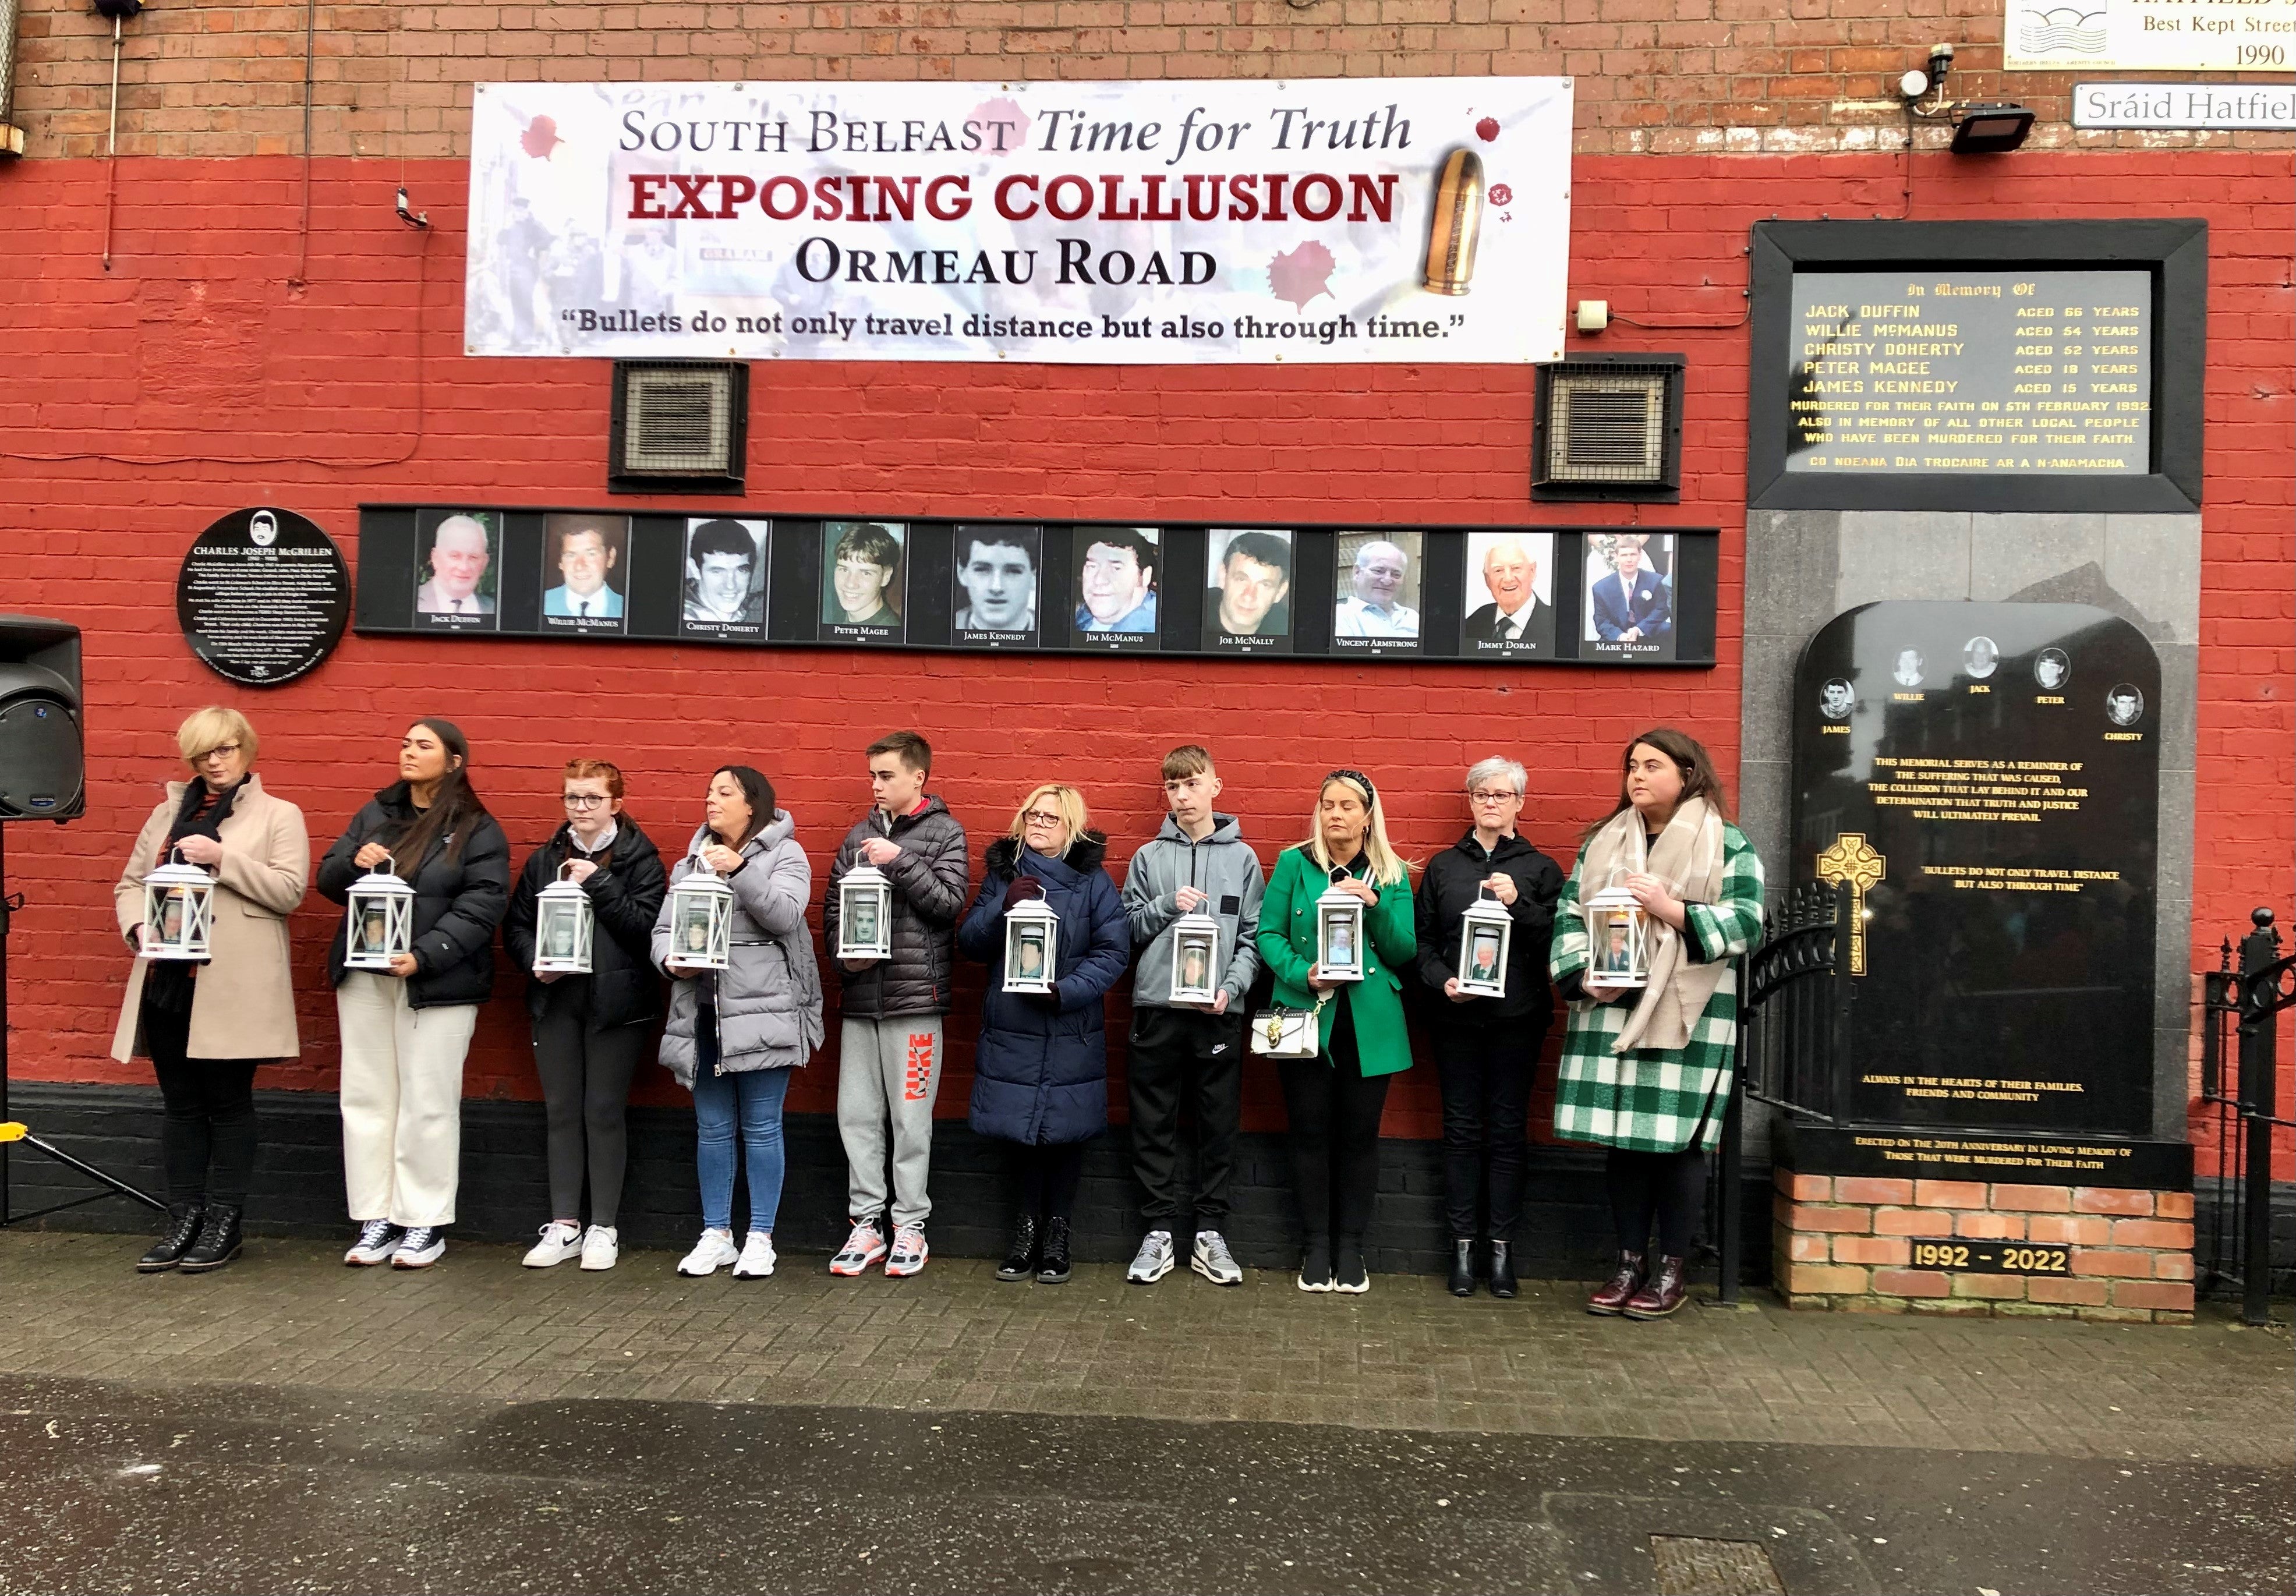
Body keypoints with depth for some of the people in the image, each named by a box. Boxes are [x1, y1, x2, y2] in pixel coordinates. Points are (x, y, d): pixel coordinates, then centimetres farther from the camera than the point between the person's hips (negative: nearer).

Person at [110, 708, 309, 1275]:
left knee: (229, 1104, 2)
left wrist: (223, 857, -17)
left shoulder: (279, 816, 3)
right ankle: (184, 1220, 17)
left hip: (232, 988, -4)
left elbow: (288, 890, -9)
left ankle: (224, 1225, 10)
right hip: (167, 980, 5)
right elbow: (130, 883, 16)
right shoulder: (167, 813, 17)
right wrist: (139, 925, -4)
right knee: (181, 1105, 9)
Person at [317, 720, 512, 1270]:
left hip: (437, 985, -5)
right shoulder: (375, 814, 14)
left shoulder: (478, 831, -3)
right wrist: (353, 862, -9)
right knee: (366, 1099, 7)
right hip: (365, 978, 5)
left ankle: (426, 1223, 9)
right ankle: (375, 1221, 15)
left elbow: (482, 907, -11)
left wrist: (424, 956, -22)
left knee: (428, 1103, -1)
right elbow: (328, 879, 15)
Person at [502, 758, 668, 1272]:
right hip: (556, 1000, 4)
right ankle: (564, 1225, 17)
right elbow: (516, 925, 12)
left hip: (615, 1003, -4)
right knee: (561, 1112, 8)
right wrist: (534, 961, -7)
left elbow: (647, 927, -13)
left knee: (605, 1113, 2)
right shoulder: (544, 859, 11)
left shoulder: (640, 858, -2)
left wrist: (598, 883, -17)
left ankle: (604, 1228, 12)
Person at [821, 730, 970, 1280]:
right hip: (860, 996, 5)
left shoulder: (944, 832, 1)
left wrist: (901, 859, -17)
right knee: (857, 1115, 7)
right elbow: (832, 906, 14)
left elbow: (950, 902, -10)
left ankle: (910, 1226, 12)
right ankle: (866, 1223, 18)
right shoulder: (861, 834, 13)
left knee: (911, 1117, 2)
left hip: (915, 994, -5)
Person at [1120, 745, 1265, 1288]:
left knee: (1220, 1125, 6)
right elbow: (1127, 928, 6)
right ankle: (1159, 1231, 16)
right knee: (1154, 1126, 5)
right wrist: (1167, 905, -10)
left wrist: (1232, 987, -12)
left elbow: (1253, 938, 2)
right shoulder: (1149, 857, 7)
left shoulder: (1242, 857, 5)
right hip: (1157, 1006, 1)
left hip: (1220, 1012, 0)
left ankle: (1210, 1233, 17)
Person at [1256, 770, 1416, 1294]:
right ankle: (1316, 1246, 18)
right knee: (1311, 1131, 5)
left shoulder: (1393, 875, 5)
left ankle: (1350, 1247, 19)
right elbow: (1269, 934, -1)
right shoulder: (1294, 864, 2)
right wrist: (1302, 975, -17)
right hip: (1307, 1017, -1)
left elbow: (1404, 952, 0)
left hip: (1370, 1024, 1)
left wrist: (1375, 903, -15)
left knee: (1360, 1133, 6)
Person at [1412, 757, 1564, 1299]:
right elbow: (1424, 940, 6)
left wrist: (1519, 904, -17)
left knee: (1507, 1130, 4)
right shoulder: (1443, 866, 9)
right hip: (1457, 1016, 1)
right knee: (1462, 1128, 5)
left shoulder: (1540, 868, 6)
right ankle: (1463, 1244, 12)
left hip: (1518, 1016, -1)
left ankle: (1502, 1245, 12)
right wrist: (1441, 980, -11)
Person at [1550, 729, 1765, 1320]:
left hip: (1687, 1017, -4)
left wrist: (1671, 909, -17)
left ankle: (1671, 1270, 14)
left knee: (1677, 1140, 0)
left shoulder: (1728, 845, 2)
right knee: (1621, 1138, 7)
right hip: (1610, 1012, 4)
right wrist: (1584, 976, -7)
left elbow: (1747, 923, -7)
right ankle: (1630, 1264, 20)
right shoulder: (1601, 842, 14)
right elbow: (1569, 912, 9)